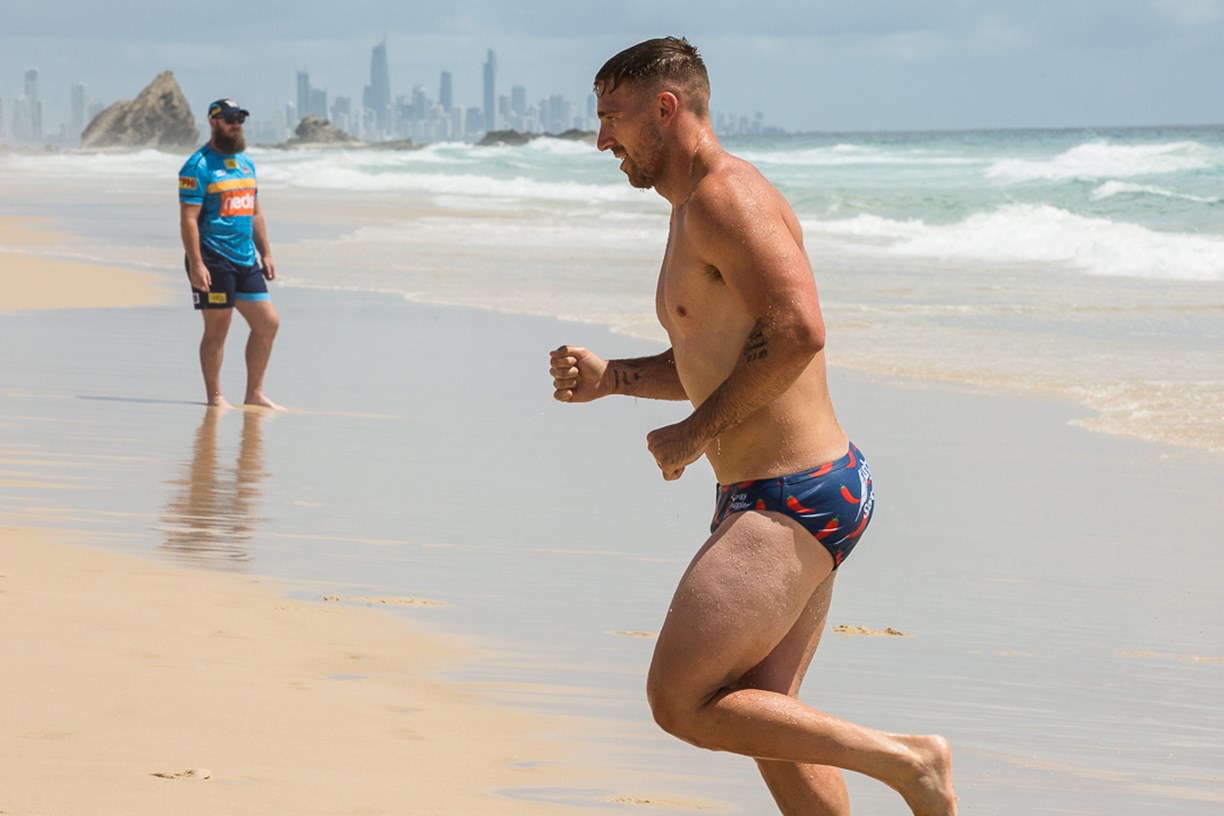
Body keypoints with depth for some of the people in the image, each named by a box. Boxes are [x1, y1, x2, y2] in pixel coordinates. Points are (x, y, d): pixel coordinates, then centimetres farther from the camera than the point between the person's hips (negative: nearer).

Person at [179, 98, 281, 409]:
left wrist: (265, 253, 18)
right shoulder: (199, 166, -8)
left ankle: (255, 394, 15)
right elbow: (188, 218, -14)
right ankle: (215, 397, 7)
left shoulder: (245, 162, 17)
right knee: (217, 328, -3)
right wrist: (196, 264, -21)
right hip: (213, 262, -8)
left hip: (246, 260, 8)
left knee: (267, 323, 6)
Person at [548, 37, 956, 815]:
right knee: (760, 713, 14)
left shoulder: (727, 196, -15)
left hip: (794, 501, -11)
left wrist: (696, 432, -18)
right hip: (781, 497, 11)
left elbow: (797, 332, -27)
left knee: (681, 702, -10)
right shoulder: (695, 212, 18)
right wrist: (610, 378, 11)